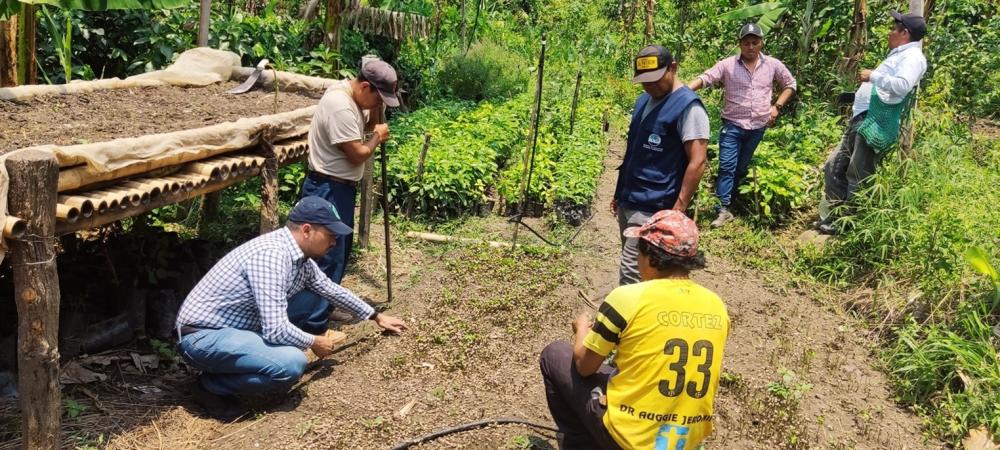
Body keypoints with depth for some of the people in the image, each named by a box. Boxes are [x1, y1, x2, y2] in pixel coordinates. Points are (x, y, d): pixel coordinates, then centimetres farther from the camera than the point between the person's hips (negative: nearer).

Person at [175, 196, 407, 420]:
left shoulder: (301, 257, 1)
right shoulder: (272, 254, -27)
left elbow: (331, 289, 20)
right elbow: (275, 330, -30)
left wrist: (376, 316, 26)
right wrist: (313, 342, -11)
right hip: (203, 336, -9)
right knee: (292, 364, -27)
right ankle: (211, 386, -5)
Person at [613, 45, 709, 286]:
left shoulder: (688, 106, -14)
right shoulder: (643, 100, 12)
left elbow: (697, 163, -18)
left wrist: (678, 210, -22)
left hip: (652, 210, -8)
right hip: (628, 202, 8)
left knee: (630, 273, -11)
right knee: (642, 269, 15)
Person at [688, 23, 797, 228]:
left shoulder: (773, 65, 3)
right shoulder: (727, 64, -5)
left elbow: (790, 84, 15)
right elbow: (705, 78, -15)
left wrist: (777, 106, 3)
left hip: (758, 127, 3)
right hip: (732, 125, -2)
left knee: (742, 167, 12)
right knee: (727, 166, -9)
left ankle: (729, 201, 25)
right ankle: (724, 209, -7)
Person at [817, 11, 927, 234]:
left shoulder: (913, 57, -7)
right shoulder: (898, 55, 25)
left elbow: (902, 86, -24)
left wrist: (873, 76, -17)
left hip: (877, 122, -11)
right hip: (862, 119, 11)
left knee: (857, 178, -7)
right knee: (834, 167, 12)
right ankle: (829, 217, 19)